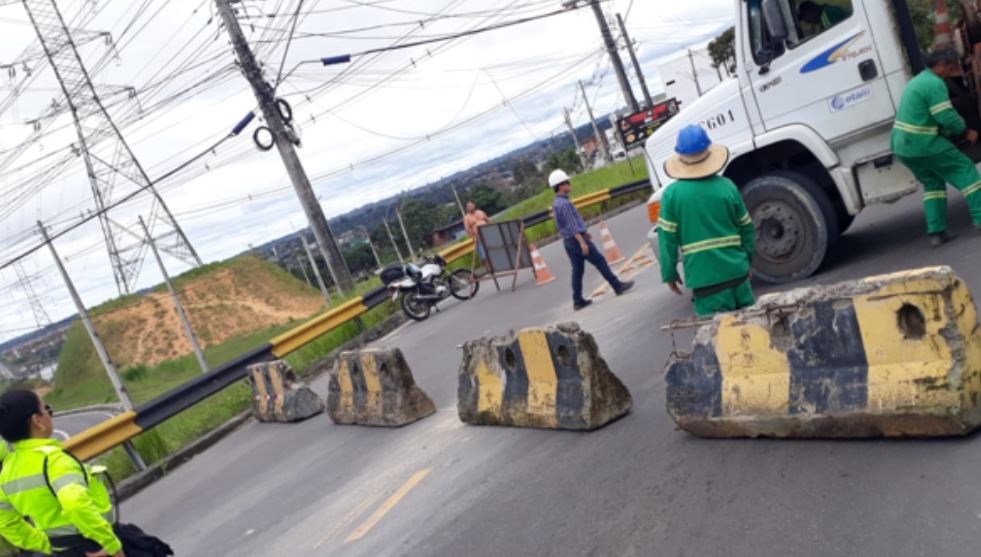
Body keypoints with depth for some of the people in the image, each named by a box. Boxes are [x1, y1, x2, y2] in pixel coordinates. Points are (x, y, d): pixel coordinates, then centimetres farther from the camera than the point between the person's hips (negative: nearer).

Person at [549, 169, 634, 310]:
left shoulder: (557, 203, 12)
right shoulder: (564, 203, -20)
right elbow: (572, 226, -23)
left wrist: (584, 231, 29)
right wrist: (582, 242, -24)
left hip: (568, 241, 9)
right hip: (576, 239, -9)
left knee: (577, 270, 10)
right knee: (600, 261, 1)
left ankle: (578, 301, 10)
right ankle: (618, 286, 11)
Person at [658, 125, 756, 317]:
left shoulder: (672, 194, -9)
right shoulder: (727, 186, -1)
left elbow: (668, 239, -7)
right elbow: (747, 228, 9)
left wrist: (669, 273, 4)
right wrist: (747, 259, 23)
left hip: (705, 279, -3)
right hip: (737, 271, 3)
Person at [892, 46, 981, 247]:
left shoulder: (918, 80, 19)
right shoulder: (935, 83, -14)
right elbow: (947, 117, -18)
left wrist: (958, 130, 16)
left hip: (902, 145, 9)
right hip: (923, 144, -9)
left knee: (932, 182, 17)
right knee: (965, 170, 3)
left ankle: (936, 232, 13)